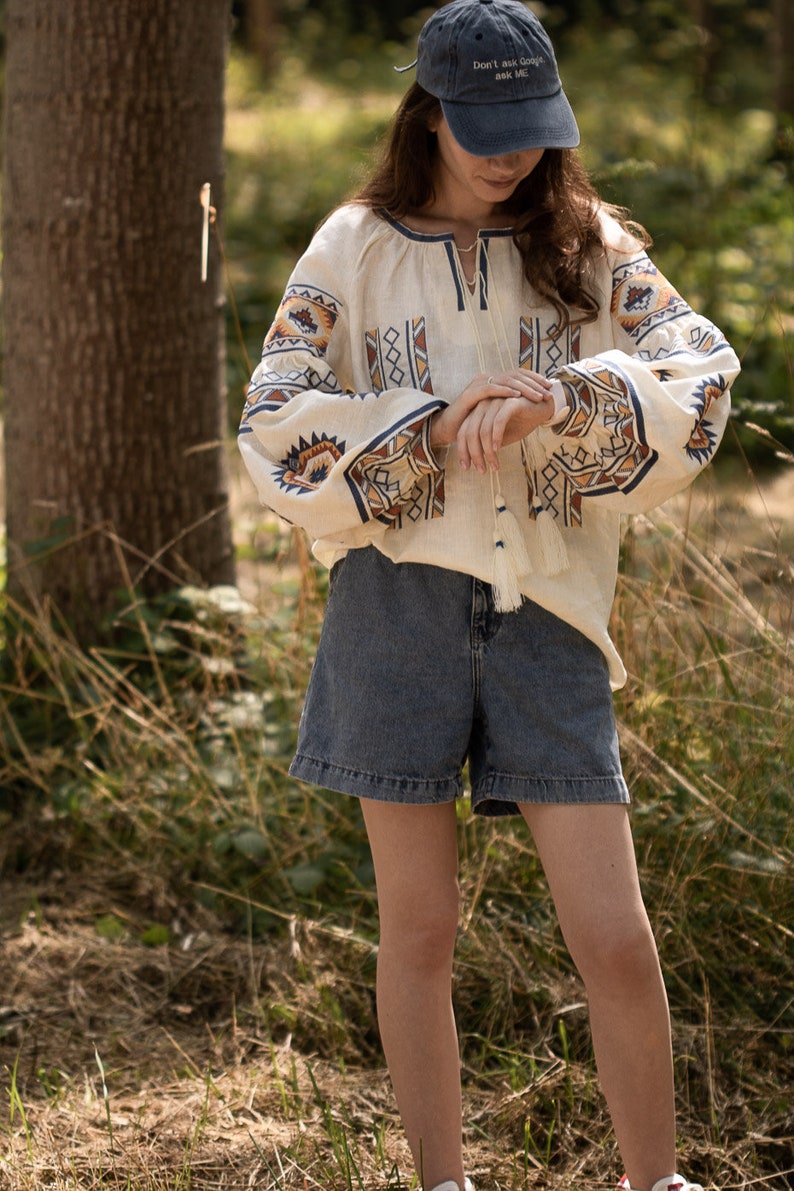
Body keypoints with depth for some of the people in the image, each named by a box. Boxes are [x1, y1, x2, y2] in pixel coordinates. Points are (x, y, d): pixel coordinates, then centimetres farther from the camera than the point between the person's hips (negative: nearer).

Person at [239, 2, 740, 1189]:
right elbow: (276, 424, -2)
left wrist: (563, 399, -24)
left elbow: (702, 375, -8)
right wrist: (435, 428, -15)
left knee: (617, 941, -2)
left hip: (545, 610, 0)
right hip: (400, 602, 0)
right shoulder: (354, 249, 4)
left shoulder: (592, 247, 6)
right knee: (419, 932, 8)